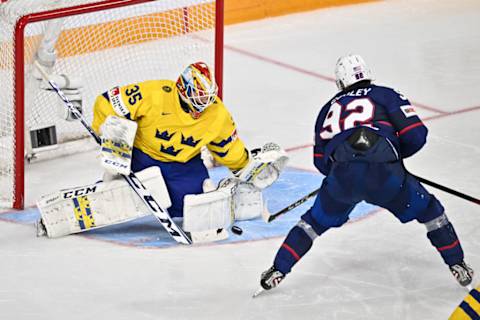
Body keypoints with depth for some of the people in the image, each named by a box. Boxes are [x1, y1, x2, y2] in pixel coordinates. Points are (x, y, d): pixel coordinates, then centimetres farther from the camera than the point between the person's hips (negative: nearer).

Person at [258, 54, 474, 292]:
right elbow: (416, 134, 7)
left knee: (315, 221, 26)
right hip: (384, 174, -2)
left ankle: (278, 270, 19)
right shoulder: (386, 96, 18)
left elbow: (321, 162, 26)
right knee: (429, 210, 21)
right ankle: (457, 265, 21)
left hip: (342, 178, 2)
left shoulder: (330, 108, 27)